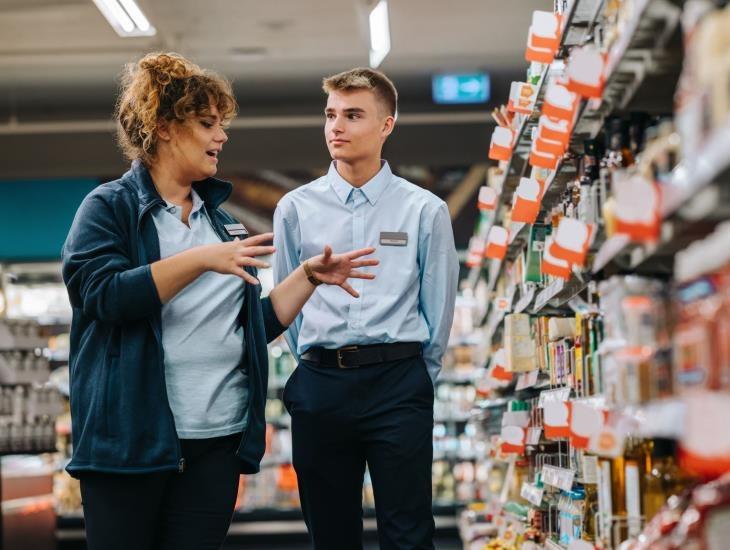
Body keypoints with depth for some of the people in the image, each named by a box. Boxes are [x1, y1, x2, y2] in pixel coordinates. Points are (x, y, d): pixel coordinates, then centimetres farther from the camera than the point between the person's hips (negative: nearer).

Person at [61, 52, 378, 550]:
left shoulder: (219, 219, 17)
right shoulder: (109, 207, 0)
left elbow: (256, 325, 18)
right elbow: (102, 293, -18)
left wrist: (310, 275, 8)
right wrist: (201, 260, -23)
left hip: (218, 439, 5)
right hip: (132, 436, -5)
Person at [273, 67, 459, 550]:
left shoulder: (425, 210, 1)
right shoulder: (296, 208, 6)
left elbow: (439, 305, 6)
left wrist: (416, 376, 9)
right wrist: (317, 369, 10)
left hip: (398, 382, -2)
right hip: (319, 384, 2)